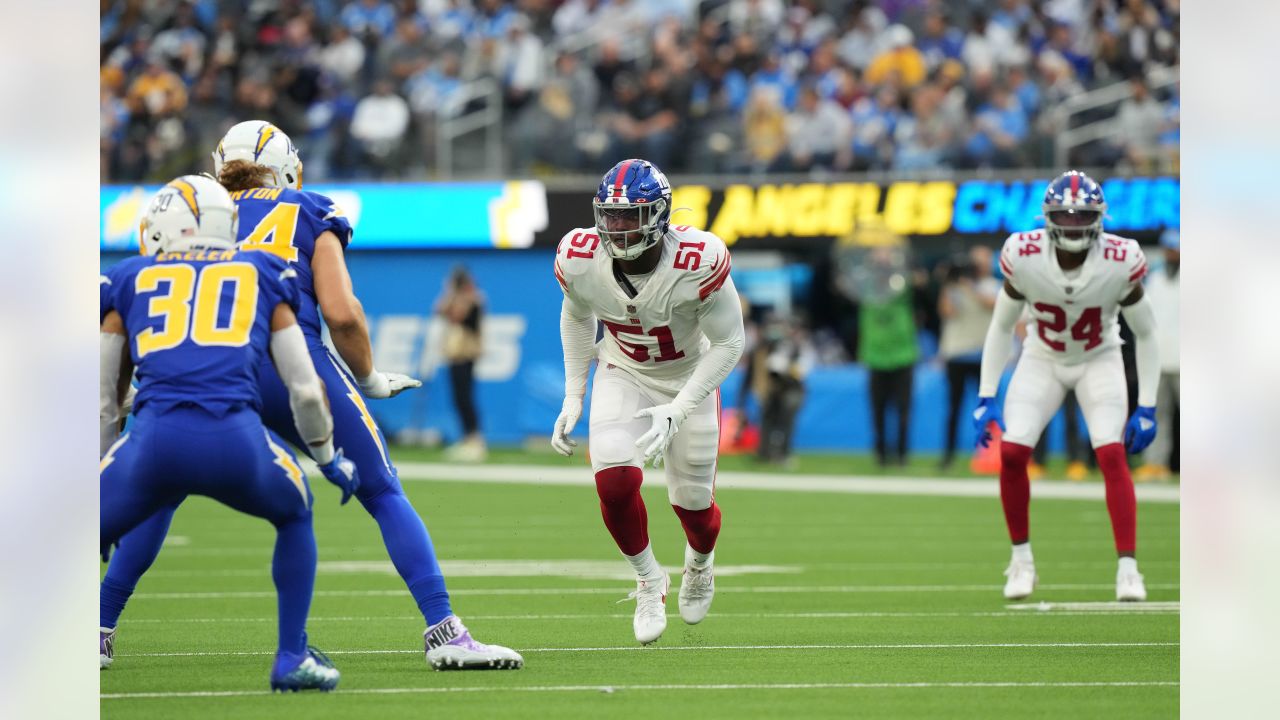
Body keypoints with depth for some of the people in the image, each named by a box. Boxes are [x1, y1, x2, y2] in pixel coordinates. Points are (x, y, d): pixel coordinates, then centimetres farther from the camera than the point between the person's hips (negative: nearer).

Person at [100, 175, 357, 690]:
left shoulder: (129, 282, 26)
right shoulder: (264, 277, 26)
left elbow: (103, 406, 29)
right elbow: (306, 391, 25)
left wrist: (101, 485, 42)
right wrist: (329, 459, 43)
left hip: (155, 438, -1)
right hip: (237, 438, 1)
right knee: (295, 517, 32)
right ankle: (293, 658, 26)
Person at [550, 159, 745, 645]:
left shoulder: (697, 263, -33)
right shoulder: (580, 258, -22)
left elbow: (728, 343, -21)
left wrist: (677, 411, -28)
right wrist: (573, 396, 0)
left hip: (690, 378, -1)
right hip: (623, 377, 1)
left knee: (692, 502, 6)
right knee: (615, 481, -21)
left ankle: (700, 562, 45)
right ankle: (649, 578, 7)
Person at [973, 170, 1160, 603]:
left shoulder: (1119, 263, -25)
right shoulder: (1024, 257, -23)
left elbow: (1145, 334, -9)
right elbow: (1001, 327, -7)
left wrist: (1147, 409, -10)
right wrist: (986, 398, -9)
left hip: (1098, 361, -1)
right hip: (1042, 360, 1)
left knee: (1112, 455, -19)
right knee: (1012, 453, -14)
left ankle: (1127, 568, -14)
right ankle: (1022, 559, 5)